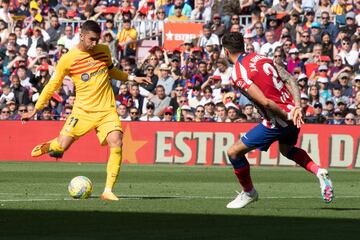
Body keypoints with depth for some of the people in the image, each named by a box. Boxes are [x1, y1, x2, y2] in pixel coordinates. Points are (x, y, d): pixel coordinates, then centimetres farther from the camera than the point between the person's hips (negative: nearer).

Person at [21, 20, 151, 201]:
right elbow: (53, 85, 4)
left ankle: (108, 191, -14)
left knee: (116, 143, -20)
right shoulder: (68, 59, -5)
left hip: (107, 110, 2)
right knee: (60, 147, -7)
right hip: (82, 111, -2)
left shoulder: (104, 51, 6)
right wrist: (35, 110, 6)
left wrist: (131, 78, 17)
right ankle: (49, 146, 34)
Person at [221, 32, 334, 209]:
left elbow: (265, 102, -23)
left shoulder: (238, 75, -14)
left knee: (234, 152, 6)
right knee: (287, 149, 36)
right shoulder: (262, 58, 9)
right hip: (294, 115, 8)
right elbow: (290, 80, 1)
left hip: (277, 120, -8)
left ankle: (248, 192, 24)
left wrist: (286, 116, -13)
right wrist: (297, 108, -6)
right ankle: (318, 171, 15)